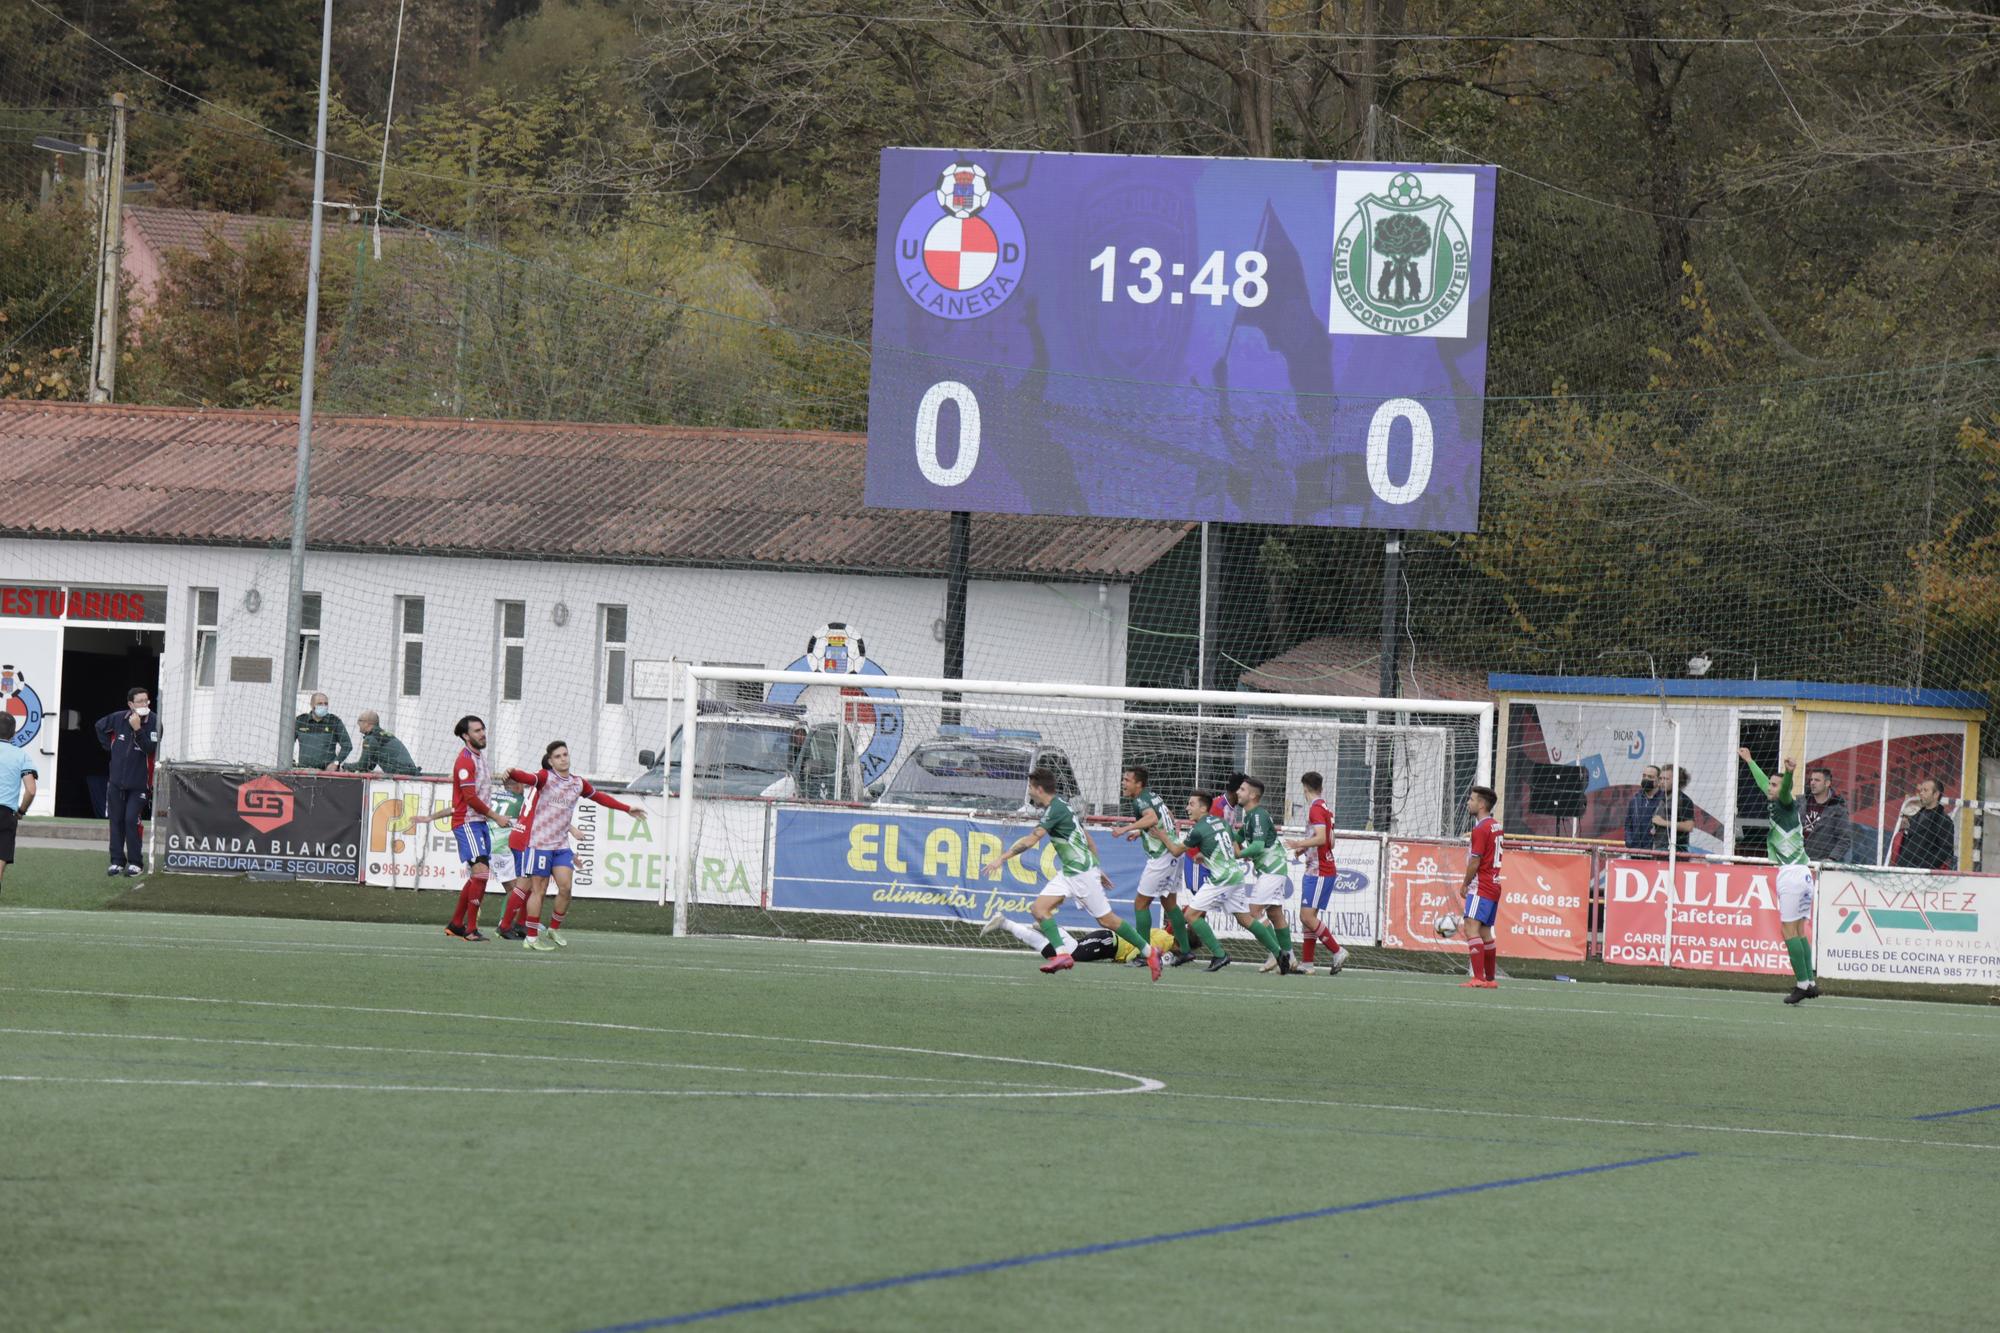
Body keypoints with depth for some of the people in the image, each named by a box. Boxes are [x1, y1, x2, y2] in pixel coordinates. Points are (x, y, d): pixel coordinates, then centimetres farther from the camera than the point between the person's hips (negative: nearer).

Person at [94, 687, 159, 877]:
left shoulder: (153, 723, -11)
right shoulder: (119, 719, 0)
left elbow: (151, 748, -23)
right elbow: (100, 726, 21)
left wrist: (138, 729, -29)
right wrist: (109, 746, 13)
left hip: (138, 782, -4)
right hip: (117, 781, 4)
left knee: (131, 820, -13)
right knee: (116, 821, 7)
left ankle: (136, 863, -4)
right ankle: (117, 861, 15)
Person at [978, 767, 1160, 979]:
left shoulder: (1055, 809, -16)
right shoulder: (1061, 806, 15)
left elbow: (1031, 840, -23)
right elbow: (1088, 839, 21)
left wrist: (1001, 858, -22)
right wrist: (1097, 869, 27)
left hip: (1082, 872, -10)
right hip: (1068, 872, 10)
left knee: (1106, 920, -2)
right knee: (1039, 908, -5)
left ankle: (1148, 951, 10)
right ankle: (1062, 954, -14)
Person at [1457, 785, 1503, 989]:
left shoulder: (1480, 829, -15)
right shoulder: (1496, 826, 12)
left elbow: (1474, 863, -15)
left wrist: (1465, 885, -2)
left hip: (1481, 887, -10)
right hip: (1494, 886, 10)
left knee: (1472, 928, -15)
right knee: (1485, 932, 15)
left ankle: (1478, 978, -24)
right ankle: (1491, 978, 20)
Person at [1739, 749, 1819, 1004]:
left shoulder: (1785, 805, -6)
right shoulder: (1778, 805, 18)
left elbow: (1785, 791, -30)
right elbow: (1763, 783, 36)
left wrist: (1790, 773, -51)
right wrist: (1750, 761, 49)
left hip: (1791, 873, -9)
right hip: (1804, 872, 9)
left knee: (1790, 931, -8)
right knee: (1800, 932, 10)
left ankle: (1802, 983, -11)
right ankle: (1811, 982, 6)